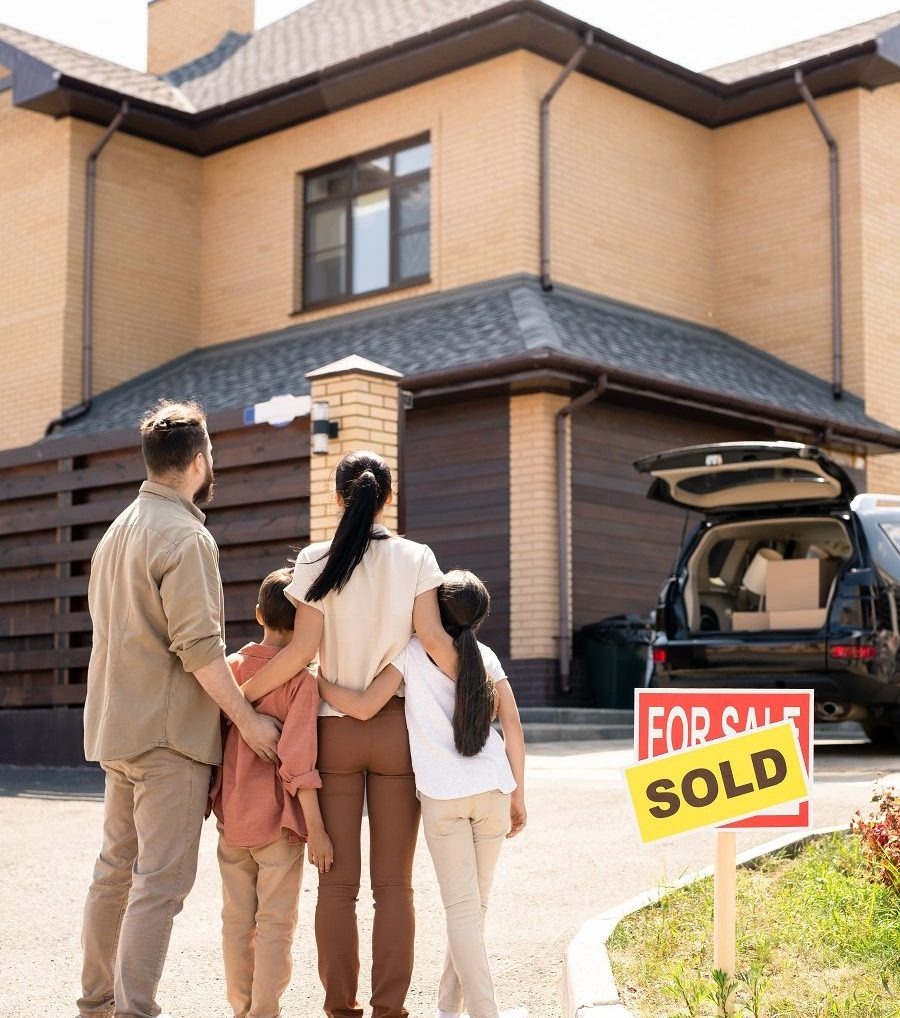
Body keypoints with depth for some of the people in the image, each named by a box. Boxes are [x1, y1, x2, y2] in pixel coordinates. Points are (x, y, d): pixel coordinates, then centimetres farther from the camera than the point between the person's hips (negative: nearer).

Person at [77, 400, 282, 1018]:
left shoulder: (119, 531, 16)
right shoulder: (185, 536, -14)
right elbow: (199, 646, -19)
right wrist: (248, 719, -12)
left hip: (118, 728, 9)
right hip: (168, 733, -9)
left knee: (116, 868, 15)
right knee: (161, 880, -7)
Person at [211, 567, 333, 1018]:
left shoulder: (231, 667, 3)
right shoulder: (302, 679, -13)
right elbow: (297, 758, -19)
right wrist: (316, 828, -14)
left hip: (231, 816, 5)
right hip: (278, 818, -5)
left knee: (236, 918, 13)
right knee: (275, 923, 3)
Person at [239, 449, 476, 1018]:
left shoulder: (315, 561, -1)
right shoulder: (415, 558, 0)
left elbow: (302, 650, -8)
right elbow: (433, 638, -9)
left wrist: (241, 694, -2)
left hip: (335, 730, 0)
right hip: (396, 730, 0)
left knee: (338, 881, 7)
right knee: (394, 882, 7)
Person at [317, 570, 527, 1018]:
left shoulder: (412, 652, 1)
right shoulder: (486, 657, 11)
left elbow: (364, 707, -8)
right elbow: (512, 724, 6)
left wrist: (316, 683, 5)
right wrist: (518, 794, 11)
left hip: (442, 795, -3)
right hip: (492, 789, 3)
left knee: (462, 908, 0)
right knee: (474, 905, 14)